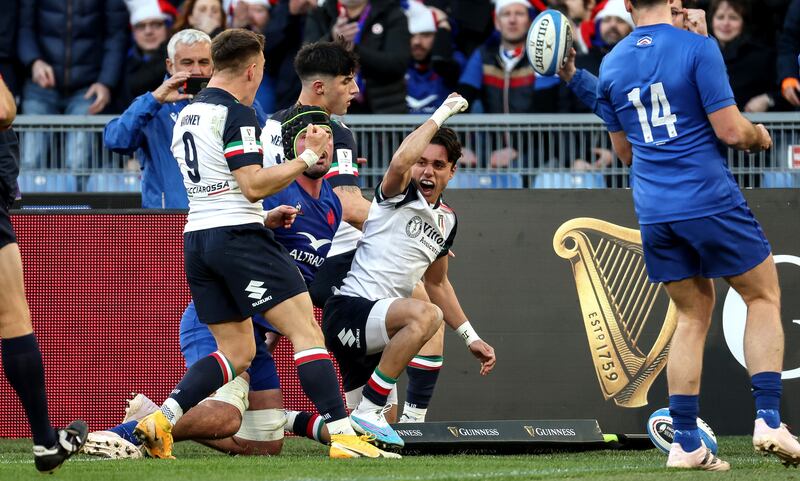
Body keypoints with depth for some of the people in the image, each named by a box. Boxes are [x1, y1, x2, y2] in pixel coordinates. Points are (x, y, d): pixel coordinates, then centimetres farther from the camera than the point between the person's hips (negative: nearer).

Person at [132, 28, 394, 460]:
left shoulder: (185, 116, 17)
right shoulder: (235, 113, -10)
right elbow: (254, 185, -16)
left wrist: (266, 213, 30)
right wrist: (307, 157, -9)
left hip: (196, 240, 9)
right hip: (238, 236, -9)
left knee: (236, 352, 13)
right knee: (306, 332, -9)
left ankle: (161, 420, 0)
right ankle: (342, 436, -18)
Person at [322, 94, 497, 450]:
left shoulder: (447, 219, 17)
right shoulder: (399, 194, -6)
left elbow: (437, 283, 30)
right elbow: (401, 160, -31)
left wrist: (471, 338, 28)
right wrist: (441, 114, -19)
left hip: (376, 328, 9)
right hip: (347, 310, -9)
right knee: (425, 315, -36)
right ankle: (367, 414, -28)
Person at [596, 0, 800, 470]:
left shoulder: (611, 66, 8)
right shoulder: (698, 48, -9)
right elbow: (730, 129, -12)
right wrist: (759, 136, 9)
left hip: (654, 211, 5)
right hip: (710, 199, -5)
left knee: (693, 317, 14)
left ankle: (685, 442, 6)